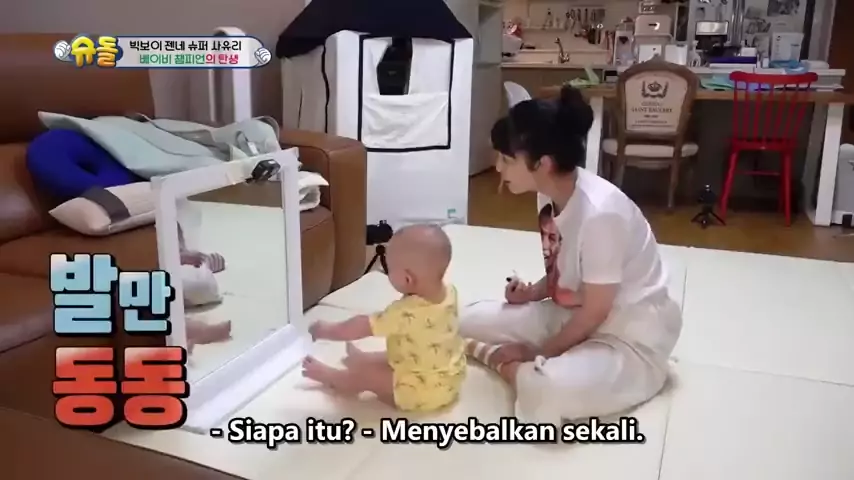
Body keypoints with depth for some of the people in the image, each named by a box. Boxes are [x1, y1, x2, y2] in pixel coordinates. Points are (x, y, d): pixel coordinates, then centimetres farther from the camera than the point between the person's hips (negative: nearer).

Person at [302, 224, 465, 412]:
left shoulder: (405, 313, -34)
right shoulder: (449, 292, -13)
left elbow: (361, 328, -22)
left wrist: (326, 330, -7)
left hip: (421, 393, -7)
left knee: (364, 374, 6)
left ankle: (329, 376, 31)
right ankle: (360, 360, 47)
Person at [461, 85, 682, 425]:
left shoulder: (599, 212, -30)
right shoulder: (550, 195, -5)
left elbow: (595, 312, -22)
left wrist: (537, 355, -13)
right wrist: (531, 293, -6)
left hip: (628, 336, -7)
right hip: (574, 315, 8)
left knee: (546, 391, -35)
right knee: (469, 321, 1)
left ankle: (497, 358, -6)